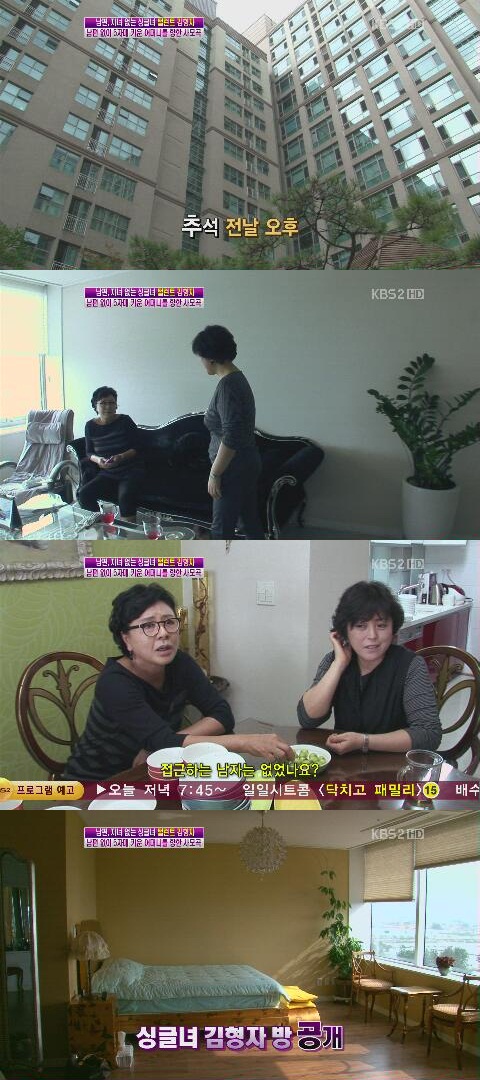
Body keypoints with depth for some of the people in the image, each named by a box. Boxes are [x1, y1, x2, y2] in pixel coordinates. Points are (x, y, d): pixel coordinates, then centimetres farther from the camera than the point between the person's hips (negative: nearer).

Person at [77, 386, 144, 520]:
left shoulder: (125, 421, -4)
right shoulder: (90, 426, 5)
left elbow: (136, 448, -4)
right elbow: (89, 452, 10)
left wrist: (121, 457, -23)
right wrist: (97, 459, -14)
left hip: (130, 471, -4)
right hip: (106, 473, 4)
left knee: (125, 496, -35)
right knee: (83, 493, -20)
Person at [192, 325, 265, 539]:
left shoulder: (227, 385, -21)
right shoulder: (238, 378, 10)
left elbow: (230, 437, -25)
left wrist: (214, 474, -19)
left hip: (234, 468, -10)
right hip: (248, 463, 10)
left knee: (222, 528, 1)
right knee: (251, 521, 17)